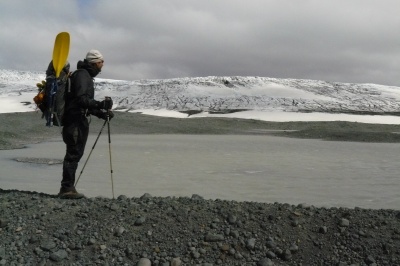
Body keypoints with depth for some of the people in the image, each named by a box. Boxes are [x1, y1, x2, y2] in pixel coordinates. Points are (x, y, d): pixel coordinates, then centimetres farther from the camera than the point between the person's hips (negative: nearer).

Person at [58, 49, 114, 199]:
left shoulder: (87, 76, 22)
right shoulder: (82, 75, -11)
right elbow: (81, 99, -24)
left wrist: (101, 113, 15)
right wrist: (100, 104, -33)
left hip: (80, 120, 11)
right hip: (75, 120, -11)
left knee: (75, 153, 12)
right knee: (73, 154, -10)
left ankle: (68, 188, 18)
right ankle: (67, 188, -8)